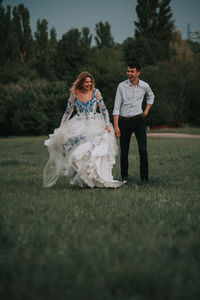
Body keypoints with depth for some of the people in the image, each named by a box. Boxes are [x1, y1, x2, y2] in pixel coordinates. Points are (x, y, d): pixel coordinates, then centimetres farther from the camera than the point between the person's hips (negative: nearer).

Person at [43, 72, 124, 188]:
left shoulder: (96, 92, 2)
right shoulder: (74, 94, 3)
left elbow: (103, 109, 3)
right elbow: (68, 112, 9)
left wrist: (107, 124, -7)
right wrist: (61, 128, 6)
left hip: (95, 125, 0)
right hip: (79, 126, 0)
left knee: (96, 149, -18)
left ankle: (95, 178, -14)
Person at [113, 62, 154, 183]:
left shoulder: (145, 86, 1)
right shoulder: (122, 86, -5)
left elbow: (151, 96, 26)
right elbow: (117, 107, -5)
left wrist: (147, 111, 14)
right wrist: (116, 126, -11)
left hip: (139, 120, 1)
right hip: (124, 121, 0)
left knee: (143, 149, -10)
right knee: (124, 151, 5)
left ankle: (144, 176, 0)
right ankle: (124, 175, 22)